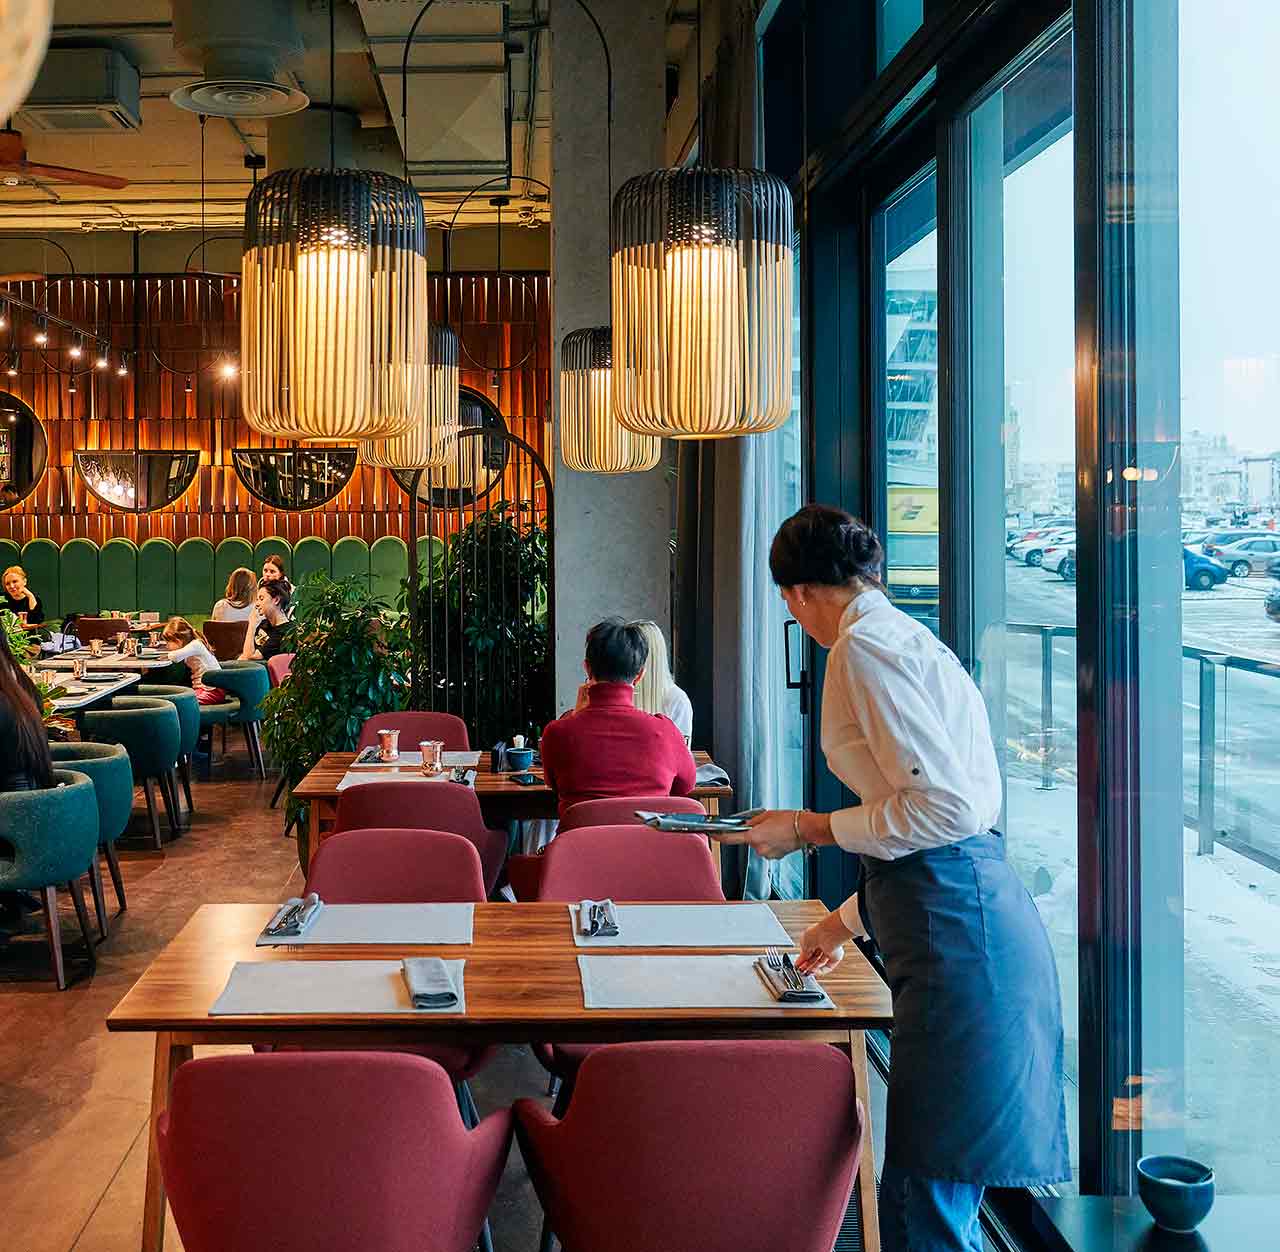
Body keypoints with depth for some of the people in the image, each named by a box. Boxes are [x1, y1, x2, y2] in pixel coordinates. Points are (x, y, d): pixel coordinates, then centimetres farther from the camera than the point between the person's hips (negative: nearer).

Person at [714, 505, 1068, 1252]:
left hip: (957, 936, -10)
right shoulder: (909, 639, 22)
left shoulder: (866, 645, -8)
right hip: (965, 915, 10)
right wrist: (849, 920, 36)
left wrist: (812, 829, -6)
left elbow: (946, 807, -17)